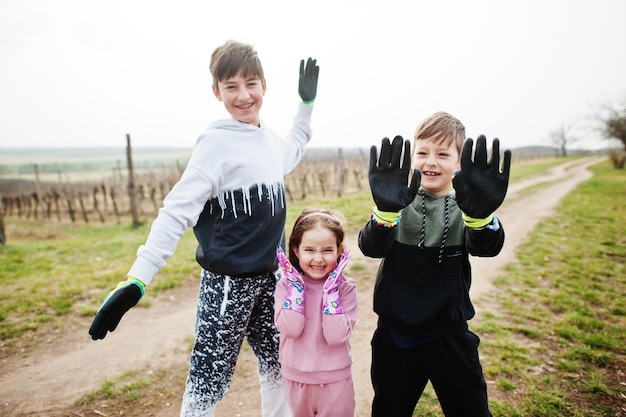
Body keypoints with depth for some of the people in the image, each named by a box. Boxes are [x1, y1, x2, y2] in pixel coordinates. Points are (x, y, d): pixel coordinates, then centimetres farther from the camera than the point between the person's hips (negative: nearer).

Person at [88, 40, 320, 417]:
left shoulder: (269, 138, 5)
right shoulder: (217, 143, -15)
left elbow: (294, 149, 29)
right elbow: (177, 211, -22)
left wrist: (307, 102, 24)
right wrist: (137, 280, -30)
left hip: (269, 276, 7)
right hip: (228, 281, -7)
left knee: (278, 366, 21)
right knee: (209, 384, 6)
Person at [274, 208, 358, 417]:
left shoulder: (345, 287, -14)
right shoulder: (287, 284, -10)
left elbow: (336, 336, -24)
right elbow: (291, 330, -22)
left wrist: (331, 289, -27)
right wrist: (296, 285, -22)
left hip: (335, 379, -2)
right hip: (296, 377, 2)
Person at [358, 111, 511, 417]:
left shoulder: (466, 206, -4)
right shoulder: (399, 203, -5)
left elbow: (487, 247, -23)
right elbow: (371, 248, -22)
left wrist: (480, 215, -46)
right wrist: (386, 211, -43)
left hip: (449, 335, 0)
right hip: (394, 334, 1)